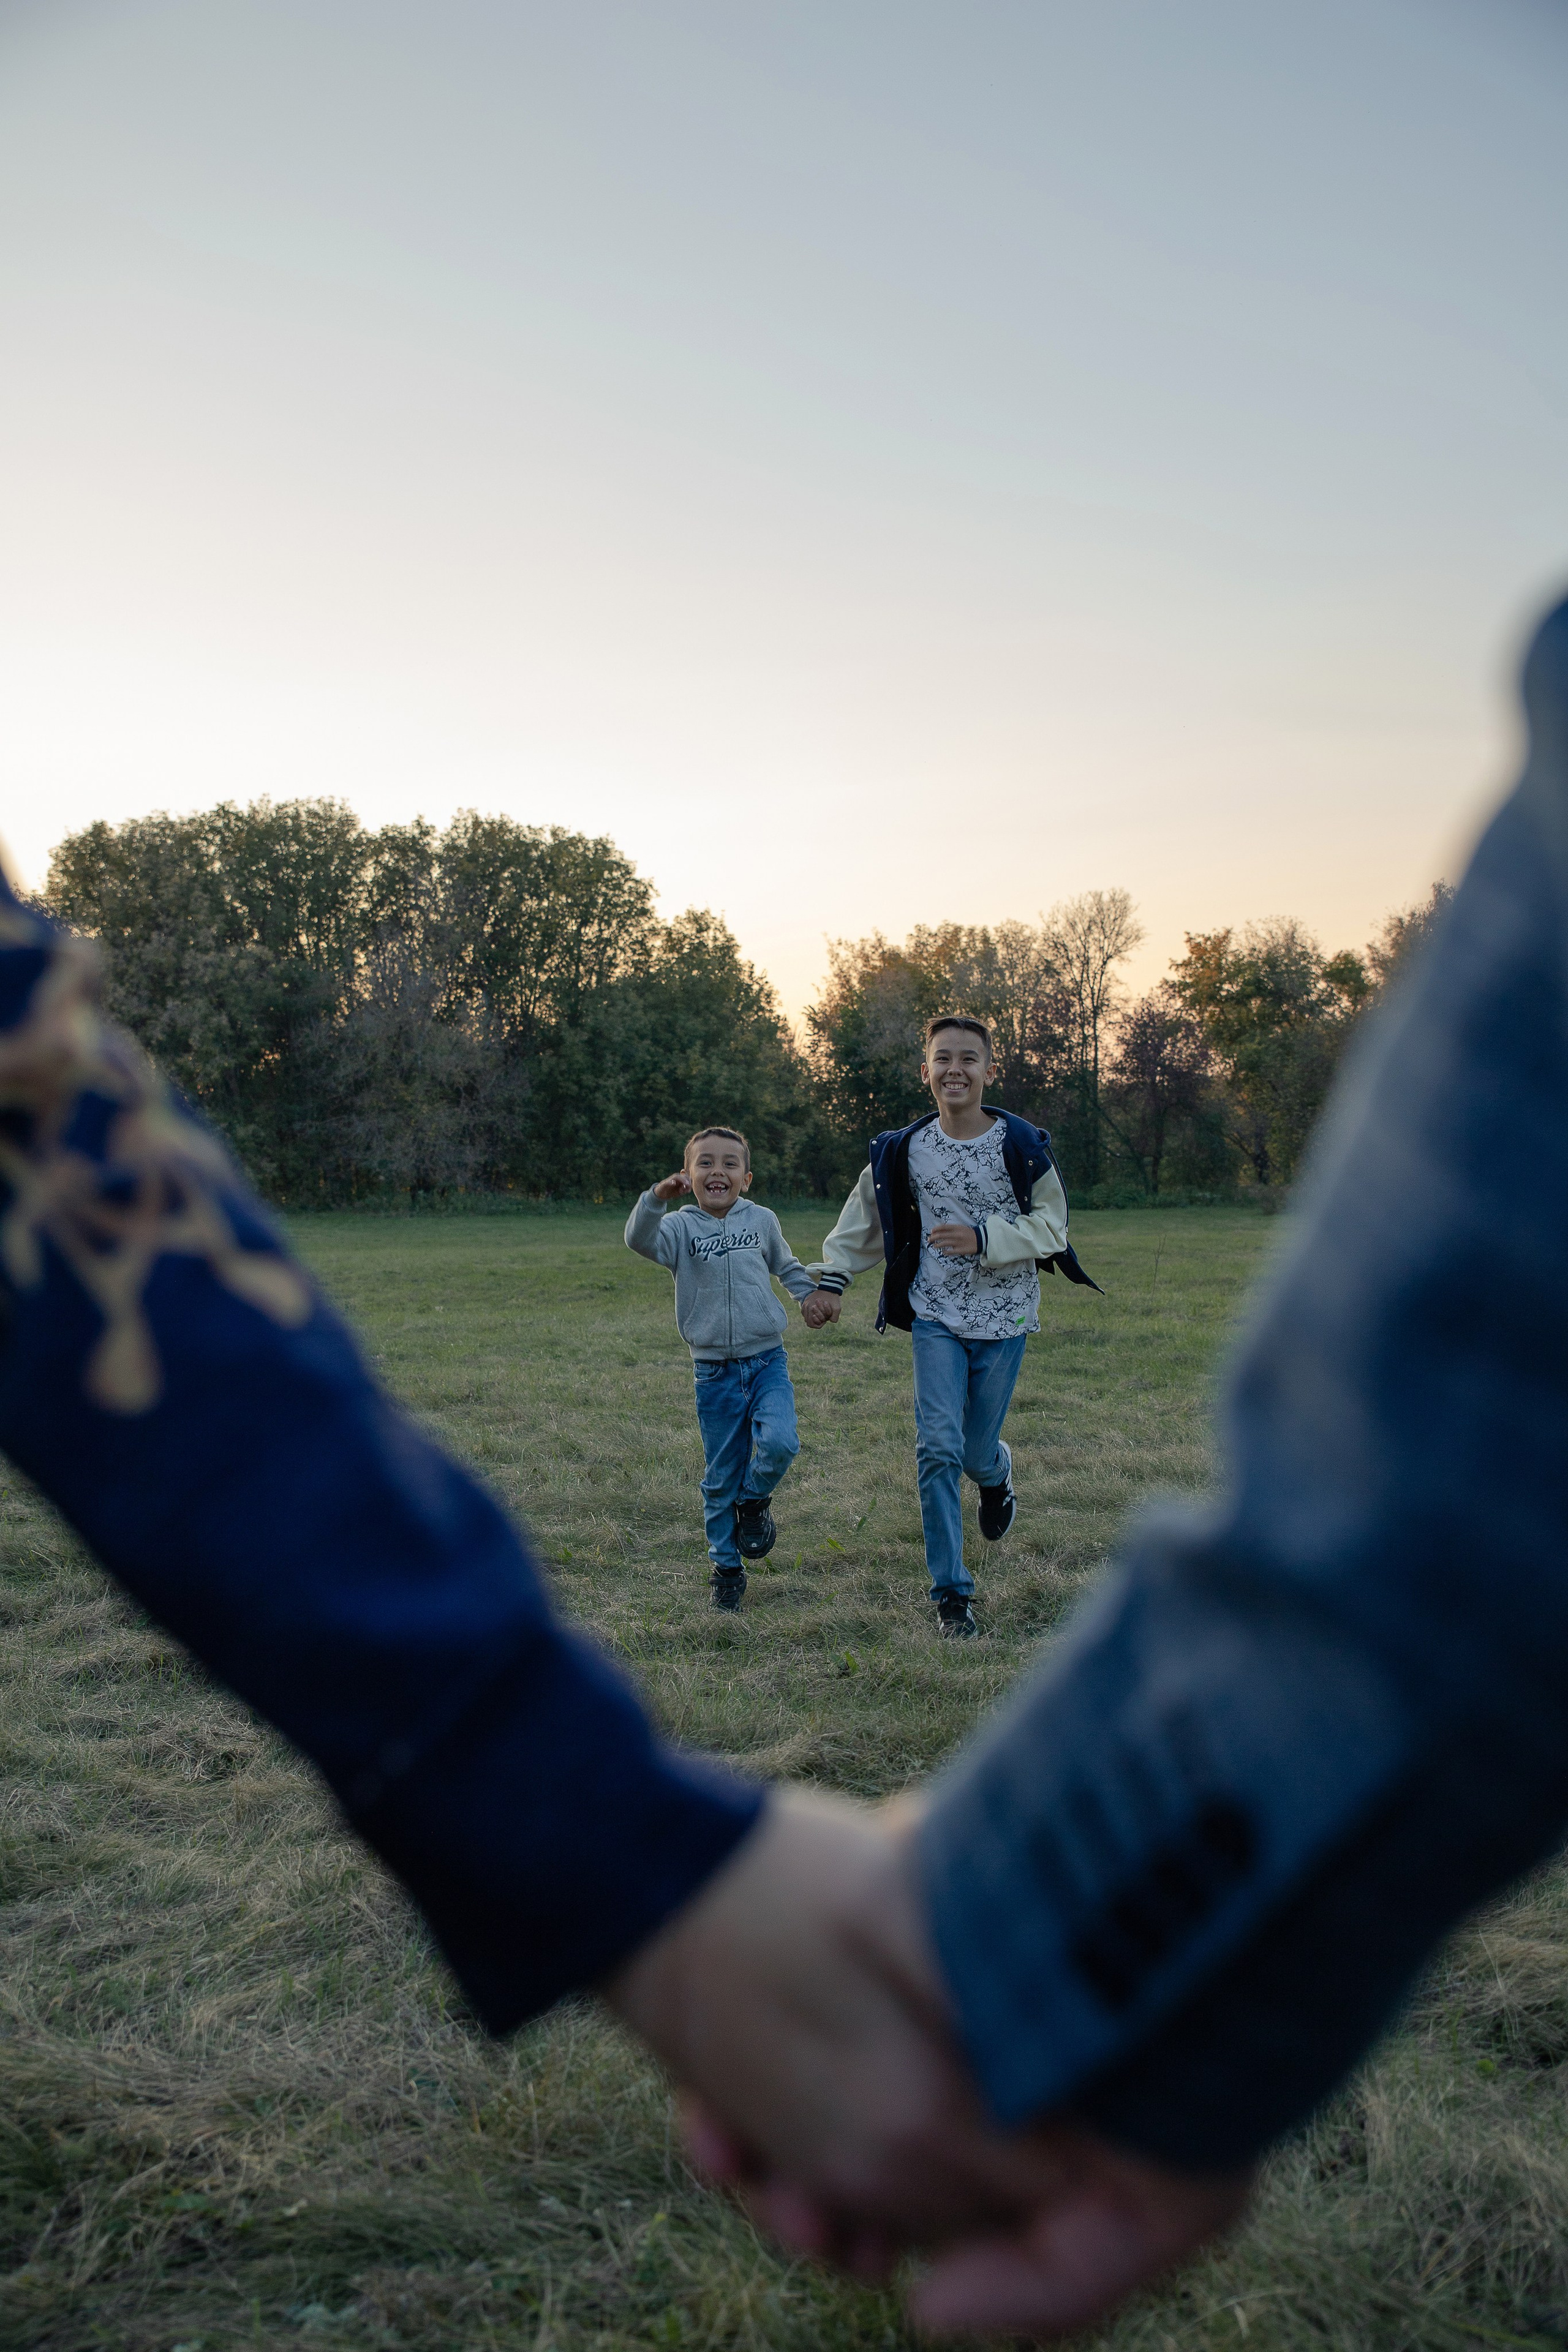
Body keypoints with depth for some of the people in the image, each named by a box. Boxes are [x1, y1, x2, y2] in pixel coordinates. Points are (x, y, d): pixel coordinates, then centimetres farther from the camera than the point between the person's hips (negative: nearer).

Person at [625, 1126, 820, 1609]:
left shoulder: (762, 1221, 4)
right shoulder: (680, 1226, -4)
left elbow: (786, 1265, 23)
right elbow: (640, 1241, -25)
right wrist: (656, 1199, -41)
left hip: (766, 1361, 1)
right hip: (714, 1372, -1)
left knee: (780, 1443, -23)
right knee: (720, 1477, 7)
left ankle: (754, 1501, 9)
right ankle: (726, 1569, 24)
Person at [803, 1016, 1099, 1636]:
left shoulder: (1021, 1145, -8)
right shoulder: (904, 1149, -3)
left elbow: (1051, 1226, -5)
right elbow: (864, 1219, 10)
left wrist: (984, 1239, -19)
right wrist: (830, 1280, 4)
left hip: (1003, 1317, -1)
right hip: (936, 1316, 1)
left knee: (975, 1453, 8)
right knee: (938, 1448, -11)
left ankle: (997, 1473, 48)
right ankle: (951, 1593, -1)